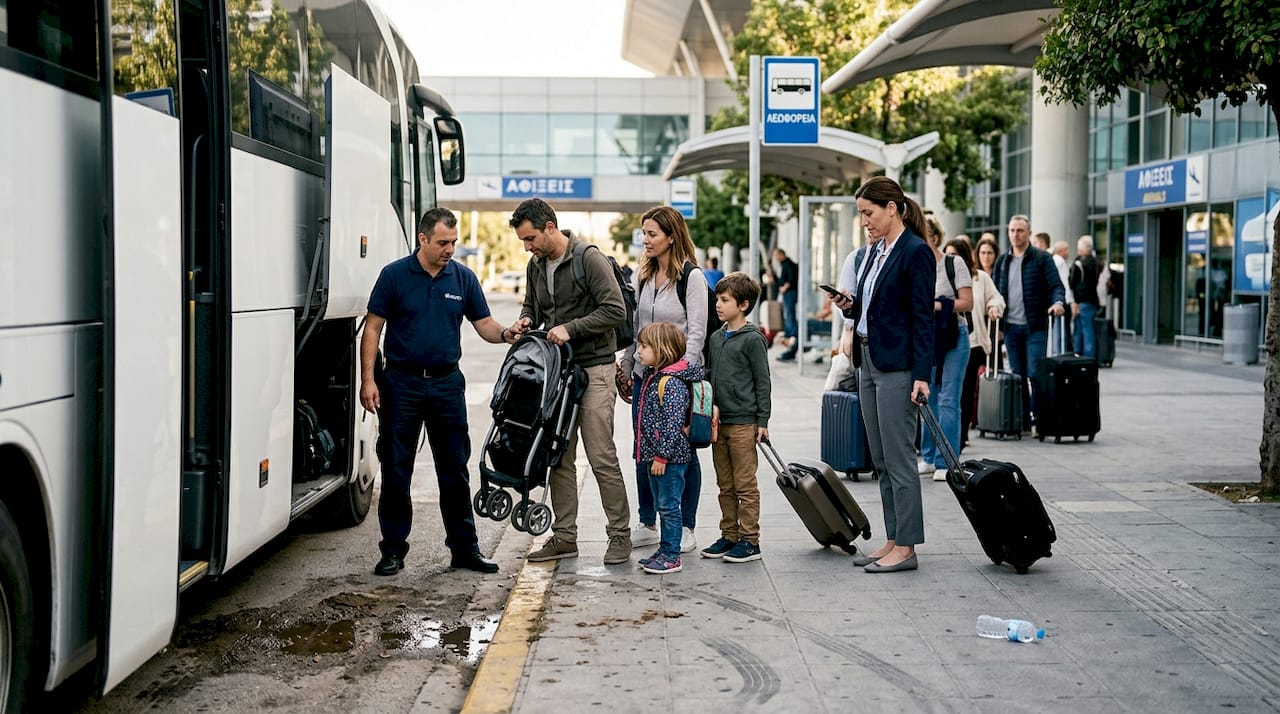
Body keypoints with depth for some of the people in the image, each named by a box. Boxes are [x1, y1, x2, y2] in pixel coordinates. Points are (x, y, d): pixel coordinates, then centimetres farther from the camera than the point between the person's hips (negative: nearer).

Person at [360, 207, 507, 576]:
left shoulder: (463, 278, 5)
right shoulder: (394, 275, -3)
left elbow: (484, 324, 7)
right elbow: (372, 328, -2)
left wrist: (506, 334, -16)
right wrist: (368, 379, -9)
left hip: (447, 383, 2)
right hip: (401, 383, -2)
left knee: (455, 469, 5)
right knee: (396, 470, 3)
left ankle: (464, 547, 14)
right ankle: (393, 549, 13)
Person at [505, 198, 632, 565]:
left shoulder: (589, 260, -11)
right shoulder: (536, 266, 11)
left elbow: (615, 310, -15)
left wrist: (571, 328, -19)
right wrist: (525, 321, 3)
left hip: (593, 368, -7)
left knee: (602, 458, -6)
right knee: (559, 457, 9)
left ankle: (620, 534, 4)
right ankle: (564, 535, 16)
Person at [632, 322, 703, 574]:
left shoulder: (672, 383, -19)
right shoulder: (652, 376, 12)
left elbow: (673, 424, -23)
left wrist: (662, 456, -21)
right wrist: (647, 454, 22)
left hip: (670, 458, -10)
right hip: (655, 456, 10)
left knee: (669, 506, -3)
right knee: (663, 505, 16)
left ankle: (671, 556, 4)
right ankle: (665, 550, 25)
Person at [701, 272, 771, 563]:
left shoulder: (753, 339, -8)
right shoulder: (716, 338, 13)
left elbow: (763, 382, -7)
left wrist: (763, 421, -9)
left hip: (743, 422, -7)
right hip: (718, 421, 7)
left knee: (745, 485, -2)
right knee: (725, 485, 12)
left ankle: (750, 540, 5)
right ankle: (729, 536, 21)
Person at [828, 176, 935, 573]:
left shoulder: (916, 252, -12)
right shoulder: (876, 252, 15)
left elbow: (923, 317, -15)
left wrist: (922, 375, -19)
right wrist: (849, 306, 1)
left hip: (897, 366, -9)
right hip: (869, 362, 9)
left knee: (898, 458, -5)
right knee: (881, 460, 11)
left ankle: (906, 548, 1)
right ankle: (892, 541, 18)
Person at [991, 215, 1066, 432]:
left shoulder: (1042, 258, -1)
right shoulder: (1002, 261, 13)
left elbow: (1056, 286, -4)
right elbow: (995, 291, 17)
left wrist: (1058, 302, -24)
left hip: (1035, 326, -5)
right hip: (1011, 326, 5)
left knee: (1034, 373, -8)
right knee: (1017, 375, 8)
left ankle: (1037, 416, -1)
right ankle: (1022, 419, 13)